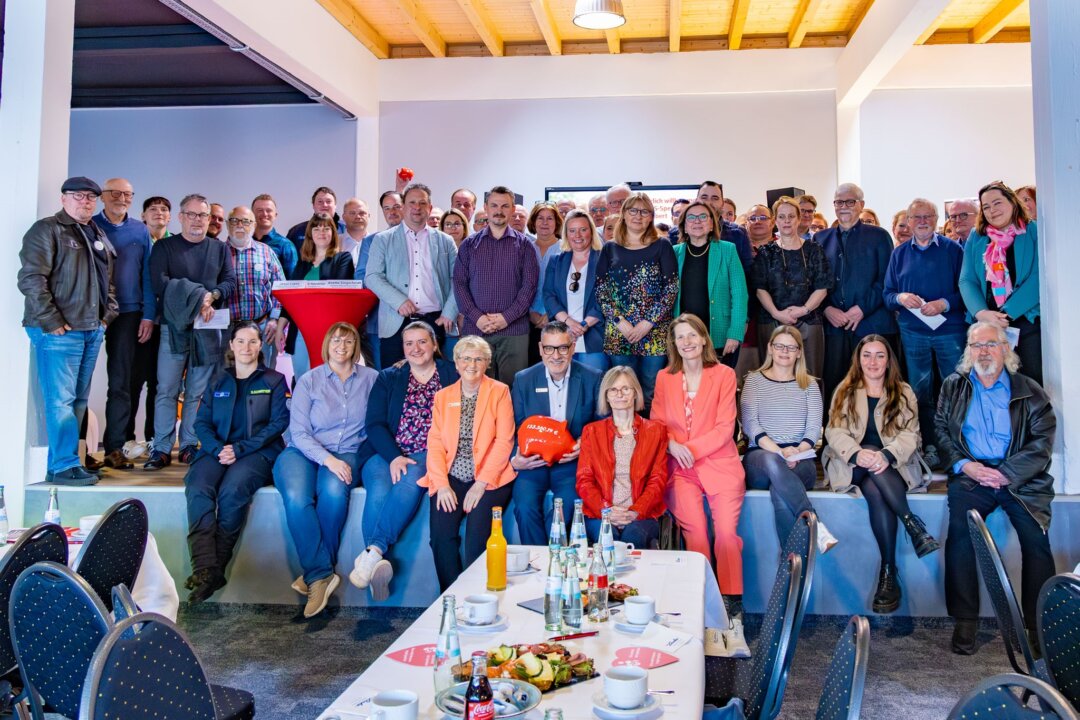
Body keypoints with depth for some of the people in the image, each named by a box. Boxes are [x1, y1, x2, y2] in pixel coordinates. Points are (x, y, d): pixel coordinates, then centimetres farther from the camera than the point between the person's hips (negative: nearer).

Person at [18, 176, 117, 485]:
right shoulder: (47, 230, -4)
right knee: (61, 399, -8)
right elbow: (31, 279, -12)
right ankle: (64, 465, -4)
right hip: (59, 331, -8)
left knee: (78, 399, 10)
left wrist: (108, 314, 12)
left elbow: (108, 282, 26)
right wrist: (52, 321, -16)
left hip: (93, 330, 8)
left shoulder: (99, 237, 19)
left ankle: (64, 459, 18)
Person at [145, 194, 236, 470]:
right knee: (167, 390, -3)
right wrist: (197, 297, -15)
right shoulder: (164, 247, 8)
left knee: (198, 392, 3)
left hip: (209, 329, 2)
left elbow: (230, 283, 7)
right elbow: (159, 283, -6)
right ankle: (161, 449, 2)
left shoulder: (220, 249, 16)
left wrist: (211, 296, -13)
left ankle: (190, 446, 9)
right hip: (174, 327, -1)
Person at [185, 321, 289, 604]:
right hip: (218, 450, 3)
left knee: (232, 491, -35)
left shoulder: (274, 380, 12)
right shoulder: (218, 382, 22)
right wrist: (217, 449, -10)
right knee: (197, 490, -30)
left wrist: (240, 449, -12)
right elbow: (201, 422, 13)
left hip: (257, 452, -3)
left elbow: (279, 422, 0)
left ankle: (214, 568, -27)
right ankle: (206, 570, -40)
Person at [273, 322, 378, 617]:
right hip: (303, 452, 0)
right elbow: (299, 432, -4)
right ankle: (321, 574, -24)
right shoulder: (308, 380, 4)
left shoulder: (370, 378, 8)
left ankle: (314, 574, -20)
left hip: (347, 453, 0)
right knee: (296, 497, -32)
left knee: (334, 492, -34)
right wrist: (328, 459, -16)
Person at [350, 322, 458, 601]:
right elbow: (374, 424, 6)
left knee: (410, 482, -35)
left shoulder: (453, 376, 11)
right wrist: (394, 457, -12)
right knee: (379, 491, -30)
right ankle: (378, 564, -37)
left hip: (431, 455, -1)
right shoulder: (388, 379, 16)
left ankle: (373, 551, -39)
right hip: (388, 454, 2)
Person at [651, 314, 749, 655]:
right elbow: (656, 422, 12)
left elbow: (725, 427, 1)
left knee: (726, 529, -23)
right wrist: (673, 446, -8)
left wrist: (692, 449, -10)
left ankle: (734, 620, -20)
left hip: (719, 463, -1)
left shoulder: (724, 374, 7)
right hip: (680, 468, 1)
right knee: (695, 528, -23)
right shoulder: (664, 378, 16)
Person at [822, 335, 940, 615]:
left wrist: (887, 455, -22)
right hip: (852, 464, 0)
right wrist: (858, 454, -21)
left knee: (876, 491, -34)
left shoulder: (903, 393, 13)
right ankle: (914, 524, -33)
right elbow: (834, 431, 1)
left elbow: (910, 435, 0)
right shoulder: (845, 391, 13)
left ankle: (888, 572, -29)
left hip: (894, 466, 0)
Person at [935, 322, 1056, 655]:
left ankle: (1039, 624, -10)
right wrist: (964, 465, -9)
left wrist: (1007, 474, -11)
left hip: (1020, 477, 0)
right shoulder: (953, 387, 15)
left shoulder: (1030, 391, 9)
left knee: (1035, 536, -24)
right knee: (959, 530, -25)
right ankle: (965, 621, -16)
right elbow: (941, 431, 8)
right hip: (971, 475, 0)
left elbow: (1043, 440, 0)